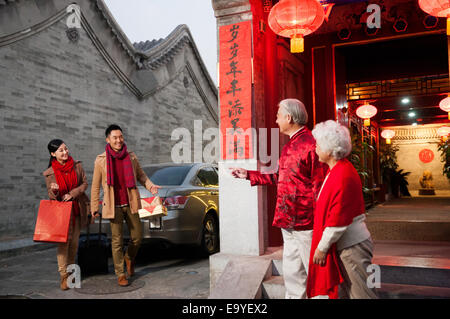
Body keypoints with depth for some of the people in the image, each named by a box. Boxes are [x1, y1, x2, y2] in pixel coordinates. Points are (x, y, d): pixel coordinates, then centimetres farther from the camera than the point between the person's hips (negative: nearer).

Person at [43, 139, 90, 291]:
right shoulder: (49, 173, -4)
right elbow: (51, 196, 0)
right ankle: (64, 276, -8)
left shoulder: (77, 166, 1)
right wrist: (54, 190, -24)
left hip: (77, 208, 3)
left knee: (74, 241, 7)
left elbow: (85, 183, 4)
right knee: (64, 239, -14)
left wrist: (72, 194, -11)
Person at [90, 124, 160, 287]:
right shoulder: (101, 160, -2)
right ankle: (120, 274, 15)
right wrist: (94, 208, 3)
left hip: (131, 204, 2)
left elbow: (140, 175, 14)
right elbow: (95, 186, 4)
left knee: (137, 236, 7)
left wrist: (150, 186, -7)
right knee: (117, 240, 2)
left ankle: (129, 258, 38)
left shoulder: (131, 157, 4)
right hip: (113, 206, -2)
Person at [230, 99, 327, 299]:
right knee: (292, 274, 18)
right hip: (288, 222, 9)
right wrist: (249, 175, 22)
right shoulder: (288, 147, 14)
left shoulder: (311, 144, -15)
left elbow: (319, 187, -17)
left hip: (306, 224, -9)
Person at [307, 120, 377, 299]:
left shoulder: (343, 175, -22)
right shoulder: (335, 171, 10)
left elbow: (338, 220, -23)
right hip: (344, 245, 10)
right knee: (345, 292, 18)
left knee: (359, 293, 0)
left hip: (353, 246, -10)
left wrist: (322, 247, -16)